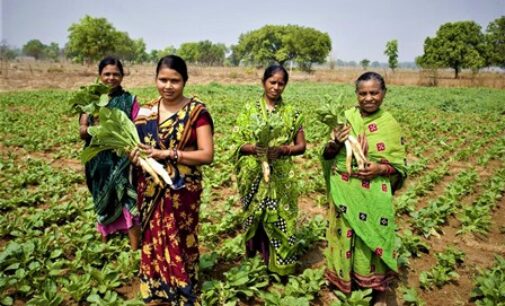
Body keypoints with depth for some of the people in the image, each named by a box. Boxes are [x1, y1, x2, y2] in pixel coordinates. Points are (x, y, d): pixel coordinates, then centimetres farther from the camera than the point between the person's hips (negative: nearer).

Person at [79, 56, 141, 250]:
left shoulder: (129, 100, -2)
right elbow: (82, 132, -1)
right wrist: (94, 127, -22)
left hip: (122, 160, -3)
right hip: (98, 161, 3)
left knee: (127, 203, -6)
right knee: (103, 203, 16)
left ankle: (135, 250, 6)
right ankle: (104, 244, 34)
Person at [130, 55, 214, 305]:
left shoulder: (197, 112, -10)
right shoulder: (145, 110, 4)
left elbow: (207, 154, -15)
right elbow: (136, 143, 12)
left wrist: (168, 154, -22)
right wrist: (133, 153, -11)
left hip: (182, 191, -4)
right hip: (150, 190, 4)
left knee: (180, 245, 9)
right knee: (153, 242, 14)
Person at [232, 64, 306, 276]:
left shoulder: (291, 113, 3)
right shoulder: (250, 110, 2)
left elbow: (301, 146, 3)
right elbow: (238, 143, 0)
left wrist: (282, 150, -15)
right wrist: (254, 148, -20)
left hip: (281, 177, 0)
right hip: (254, 176, 0)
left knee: (279, 218, 2)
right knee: (255, 216, 7)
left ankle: (279, 263, 19)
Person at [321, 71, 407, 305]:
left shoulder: (390, 124, -5)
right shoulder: (345, 117, 0)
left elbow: (400, 166, -1)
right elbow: (328, 155, 5)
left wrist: (380, 168, -20)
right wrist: (335, 143, -16)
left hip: (373, 196, -2)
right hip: (344, 193, 2)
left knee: (373, 237, 8)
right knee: (344, 234, 13)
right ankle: (343, 281, 36)